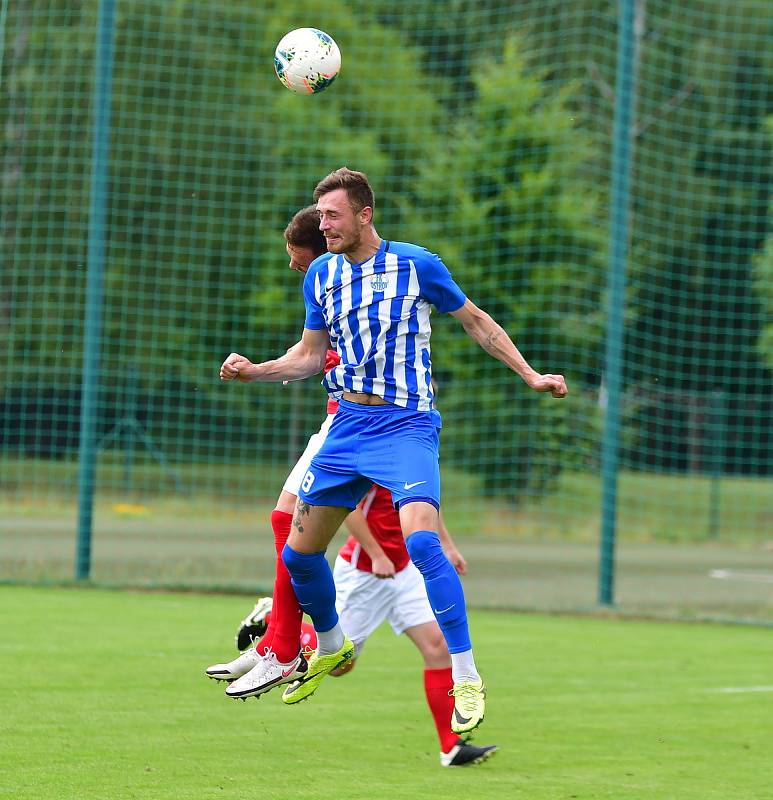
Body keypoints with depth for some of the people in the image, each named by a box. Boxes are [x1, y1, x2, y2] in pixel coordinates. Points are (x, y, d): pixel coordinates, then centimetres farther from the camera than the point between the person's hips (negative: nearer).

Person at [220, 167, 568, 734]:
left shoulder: (416, 264, -7)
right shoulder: (321, 276, 7)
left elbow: (475, 320, 6)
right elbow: (310, 355, 18)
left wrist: (530, 375, 4)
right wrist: (253, 371, 2)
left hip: (405, 426, -6)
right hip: (347, 425, 6)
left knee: (421, 539, -27)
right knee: (299, 552, 8)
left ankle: (467, 679, -22)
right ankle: (332, 648, 37)